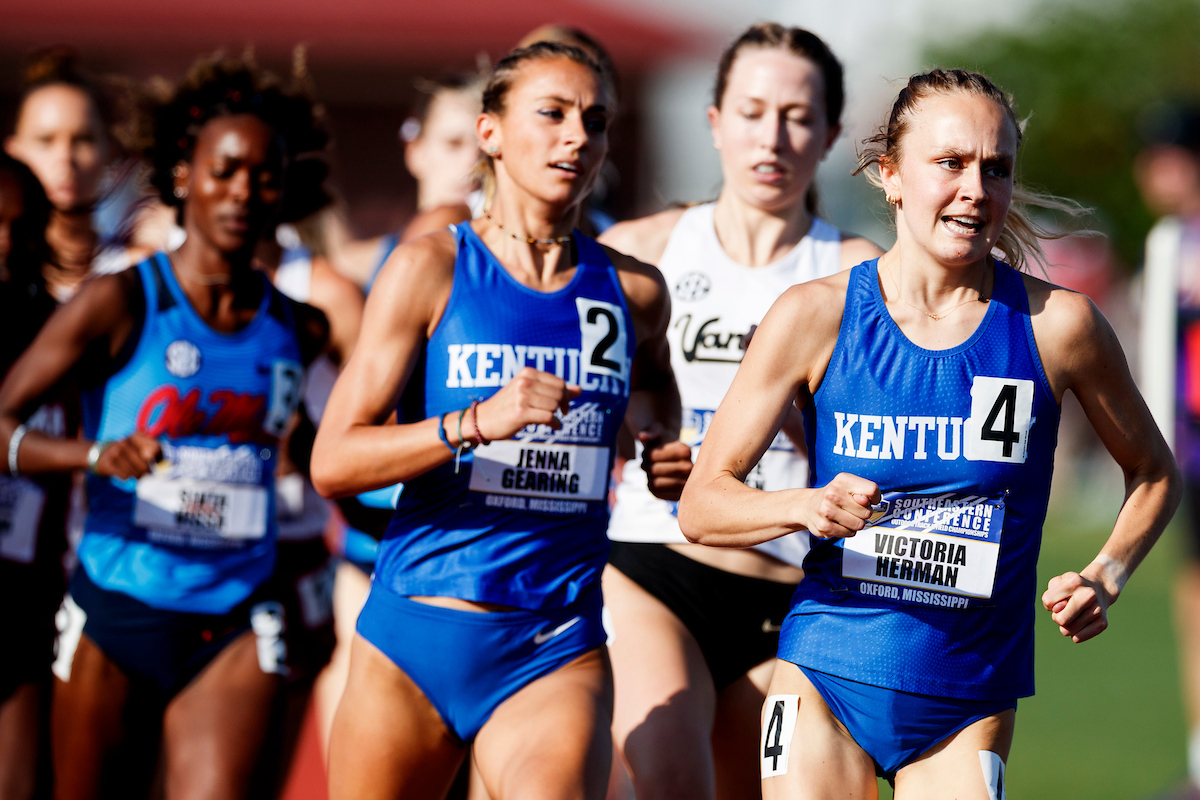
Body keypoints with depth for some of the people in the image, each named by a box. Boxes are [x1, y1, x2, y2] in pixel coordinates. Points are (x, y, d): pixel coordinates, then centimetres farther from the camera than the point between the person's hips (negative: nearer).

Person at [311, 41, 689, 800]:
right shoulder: (432, 268, -1)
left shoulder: (633, 290, 8)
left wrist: (672, 464, 10)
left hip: (558, 651, 1)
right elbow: (332, 461, -8)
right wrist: (478, 423, -21)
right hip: (416, 632, -1)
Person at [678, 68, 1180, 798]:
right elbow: (701, 504, -4)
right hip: (827, 680, 0)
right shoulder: (816, 317, -6)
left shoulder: (1056, 324, -5)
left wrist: (1105, 578, -3)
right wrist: (805, 507, -23)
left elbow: (1153, 473, 13)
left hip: (967, 702, 0)